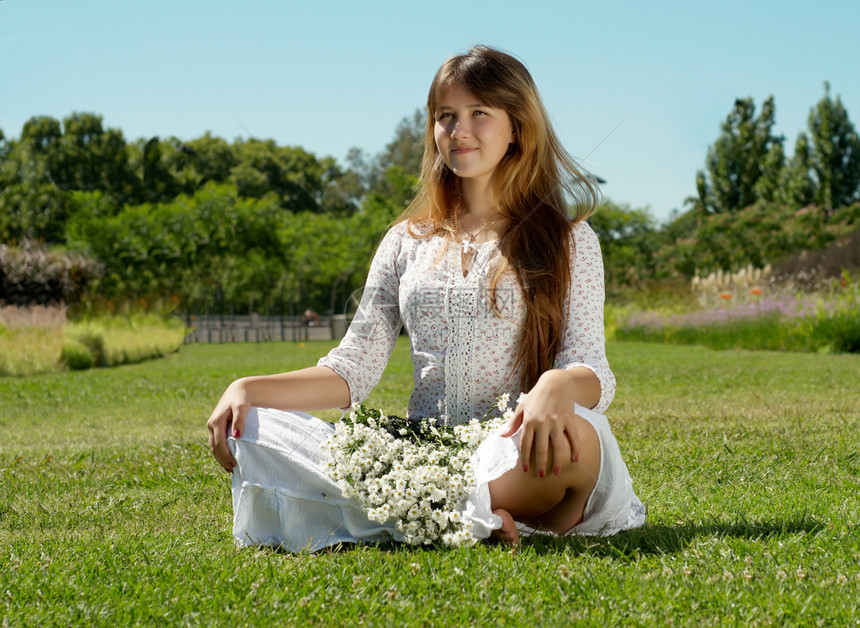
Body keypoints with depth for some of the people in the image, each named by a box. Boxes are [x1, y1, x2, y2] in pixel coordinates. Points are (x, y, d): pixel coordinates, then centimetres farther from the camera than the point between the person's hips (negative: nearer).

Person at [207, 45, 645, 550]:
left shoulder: (568, 241, 9)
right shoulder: (408, 243, 19)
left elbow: (592, 370, -2)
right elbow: (354, 368, 14)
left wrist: (558, 385, -29)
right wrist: (248, 388, -4)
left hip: (512, 457, -3)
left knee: (573, 434, -40)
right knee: (253, 431, -21)